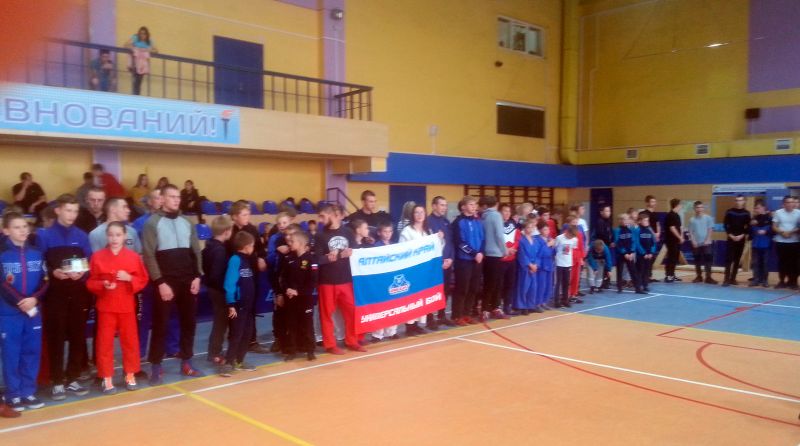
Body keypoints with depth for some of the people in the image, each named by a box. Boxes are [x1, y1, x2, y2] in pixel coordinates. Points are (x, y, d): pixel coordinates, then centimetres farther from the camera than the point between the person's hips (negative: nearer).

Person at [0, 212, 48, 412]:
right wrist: (20, 302, -18)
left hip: (34, 311, 4)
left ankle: (28, 392, 19)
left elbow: (45, 281, 4)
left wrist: (34, 299, -12)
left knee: (32, 352, 8)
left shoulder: (36, 253, 7)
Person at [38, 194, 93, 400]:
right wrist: (53, 272, -21)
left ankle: (72, 379, 18)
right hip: (54, 293, -3)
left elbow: (90, 264, 7)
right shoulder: (45, 236, -1)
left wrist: (81, 274, -13)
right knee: (55, 338, 1)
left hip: (78, 293, 3)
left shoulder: (82, 236, 7)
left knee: (78, 336, 7)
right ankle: (57, 382, 10)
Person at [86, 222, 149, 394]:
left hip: (127, 306, 1)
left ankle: (130, 375, 22)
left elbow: (143, 280, 1)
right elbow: (90, 282, 1)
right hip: (106, 306, -1)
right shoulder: (98, 256, -2)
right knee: (105, 342, 3)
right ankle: (107, 378, 14)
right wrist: (103, 285, -18)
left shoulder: (133, 256, -1)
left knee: (130, 340, 8)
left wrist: (129, 278, -17)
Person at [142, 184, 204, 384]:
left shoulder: (187, 222, 12)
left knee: (189, 322, 9)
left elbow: (196, 251, 13)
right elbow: (148, 255, -9)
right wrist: (160, 282, -14)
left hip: (188, 281, 5)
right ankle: (156, 367, 9)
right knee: (160, 324, 0)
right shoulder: (153, 222, -4)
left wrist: (197, 277, 2)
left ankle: (186, 362, 21)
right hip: (165, 282, -5)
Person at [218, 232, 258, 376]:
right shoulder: (235, 260, -15)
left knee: (246, 335, 13)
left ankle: (239, 361, 23)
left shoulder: (246, 260, 12)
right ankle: (228, 363, 0)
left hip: (248, 305, 9)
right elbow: (229, 284, -20)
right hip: (238, 305, -8)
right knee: (236, 335, -5)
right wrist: (231, 304, -21)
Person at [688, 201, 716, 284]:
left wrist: (707, 240, -10)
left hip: (706, 243, -2)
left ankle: (708, 277, -1)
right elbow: (691, 232, 4)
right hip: (696, 243, 2)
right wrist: (693, 241, -6)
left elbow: (710, 230, -2)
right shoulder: (692, 220, 3)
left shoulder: (708, 218, -1)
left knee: (707, 259, -5)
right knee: (697, 260, 8)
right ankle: (699, 276, 19)